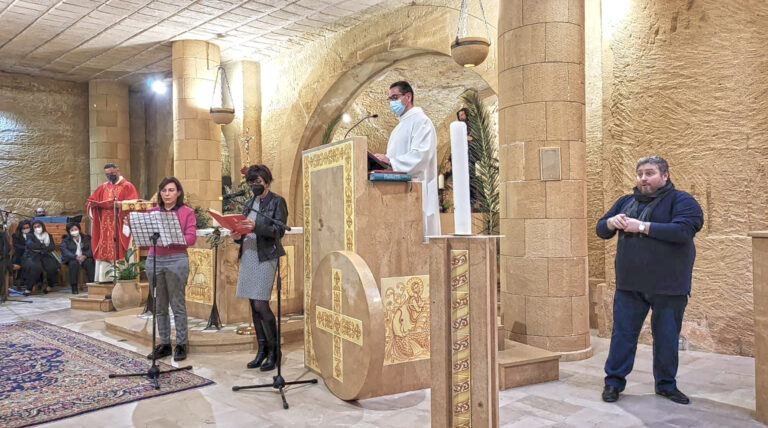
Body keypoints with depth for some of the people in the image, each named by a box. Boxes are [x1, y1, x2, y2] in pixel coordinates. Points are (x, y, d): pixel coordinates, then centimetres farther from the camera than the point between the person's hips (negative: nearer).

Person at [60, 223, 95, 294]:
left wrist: (85, 256, -21)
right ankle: (74, 287, -31)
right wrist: (75, 257, -25)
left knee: (89, 262, -31)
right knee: (74, 263, -35)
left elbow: (91, 249, 1)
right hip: (71, 259, -1)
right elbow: (65, 251, -9)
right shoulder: (65, 239, 8)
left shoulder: (86, 238, 13)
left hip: (84, 258, 1)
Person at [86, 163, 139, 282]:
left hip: (120, 227, -5)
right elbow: (90, 201, 18)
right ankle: (103, 280, 5)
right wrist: (92, 204, -5)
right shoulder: (103, 187, 17)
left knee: (118, 253, -7)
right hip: (104, 228, 5)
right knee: (103, 254, 2)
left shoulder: (127, 187, 2)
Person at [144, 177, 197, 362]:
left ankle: (181, 344, 7)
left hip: (176, 260, -4)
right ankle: (164, 343, 18)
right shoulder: (152, 212, 14)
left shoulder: (187, 212, 3)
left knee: (178, 305, -2)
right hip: (154, 259, 4)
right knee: (160, 305, 8)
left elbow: (191, 238, -7)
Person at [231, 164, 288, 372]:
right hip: (248, 255, 7)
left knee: (260, 305, -11)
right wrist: (237, 236, -2)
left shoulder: (277, 201, -2)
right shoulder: (249, 203, 18)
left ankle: (274, 351, 3)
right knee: (254, 305, 8)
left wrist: (256, 226, -25)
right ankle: (262, 350, 17)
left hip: (265, 257, -7)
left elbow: (279, 230, -11)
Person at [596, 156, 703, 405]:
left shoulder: (681, 200, -2)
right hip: (629, 284, 3)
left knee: (667, 337, 9)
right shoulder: (625, 202, 14)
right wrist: (611, 222, -10)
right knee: (623, 333, 5)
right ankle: (614, 381, 15)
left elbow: (684, 230, -20)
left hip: (668, 286, -3)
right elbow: (600, 230, 13)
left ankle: (666, 384, 26)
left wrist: (642, 227, -20)